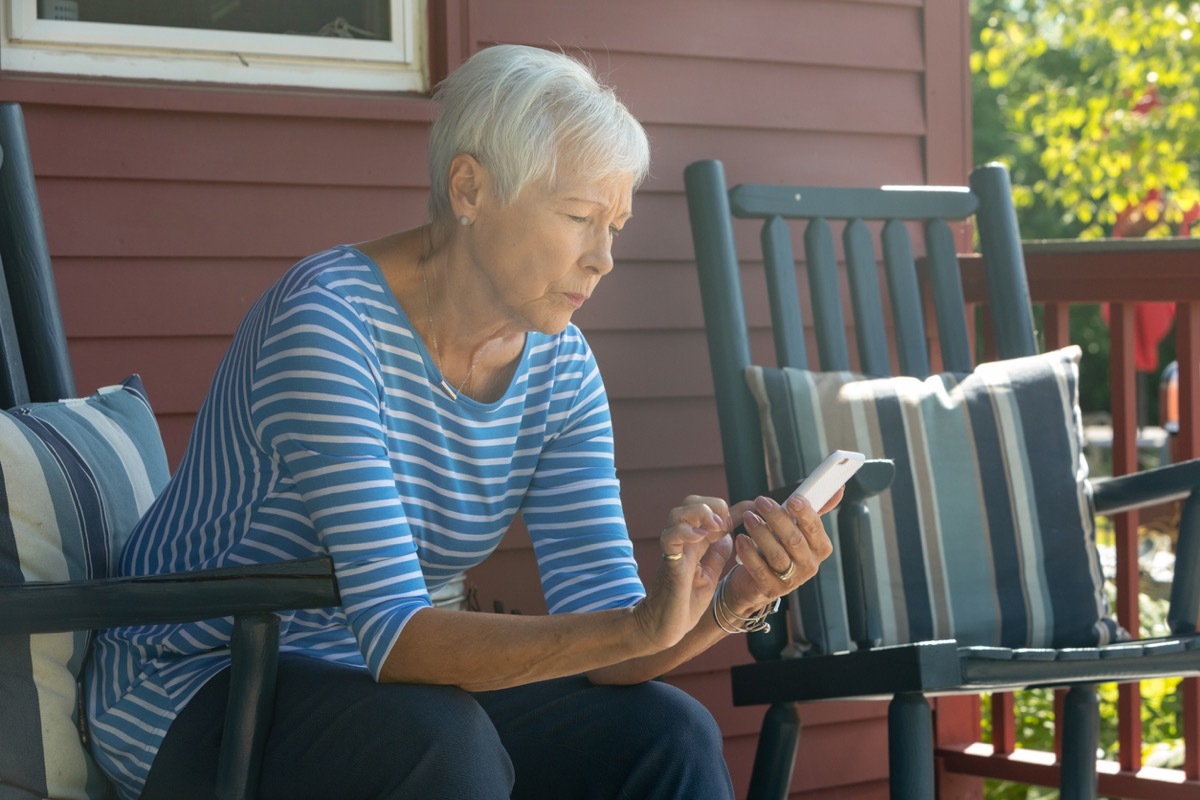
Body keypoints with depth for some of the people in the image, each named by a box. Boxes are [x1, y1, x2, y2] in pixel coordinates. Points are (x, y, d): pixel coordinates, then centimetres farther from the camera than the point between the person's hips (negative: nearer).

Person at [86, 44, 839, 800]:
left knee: (667, 734, -14)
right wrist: (639, 627, -43)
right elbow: (397, 637, -32)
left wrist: (734, 602, -28)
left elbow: (601, 630, -8)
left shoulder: (560, 369, -2)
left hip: (379, 688, 6)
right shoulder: (329, 324, -24)